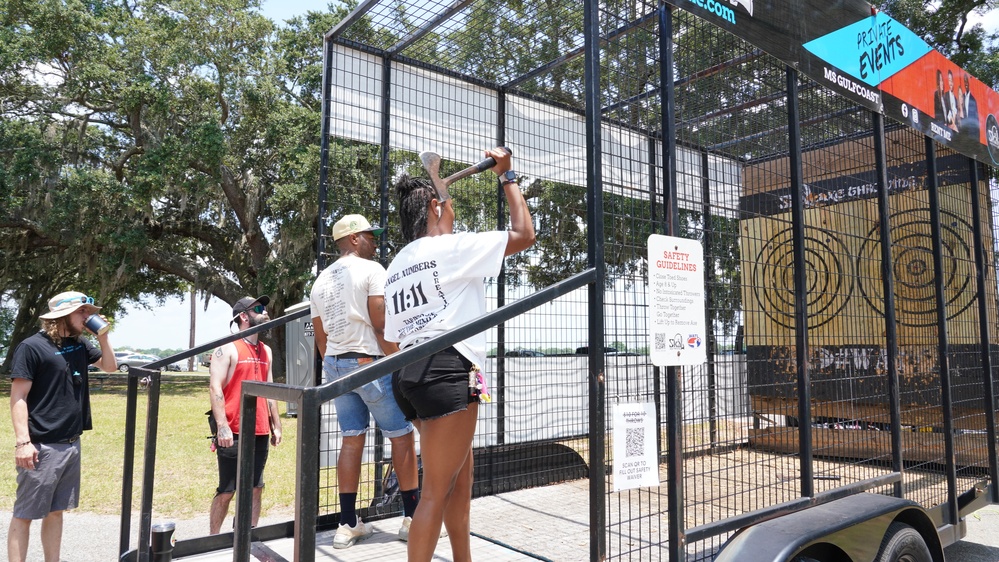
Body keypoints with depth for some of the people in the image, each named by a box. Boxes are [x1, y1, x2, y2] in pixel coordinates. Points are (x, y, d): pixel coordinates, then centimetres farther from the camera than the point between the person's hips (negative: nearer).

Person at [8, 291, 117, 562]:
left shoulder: (79, 344, 8)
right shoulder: (32, 346, -11)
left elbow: (110, 366, 19)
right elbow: (18, 396, -13)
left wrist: (103, 337, 2)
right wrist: (22, 441, -19)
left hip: (71, 443, 7)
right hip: (42, 446, -7)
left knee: (56, 511, 16)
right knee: (24, 514, 3)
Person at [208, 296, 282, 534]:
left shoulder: (266, 351, 16)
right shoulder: (228, 349, -5)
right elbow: (215, 388, -13)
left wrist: (276, 425, 14)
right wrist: (222, 426, -21)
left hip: (260, 433, 6)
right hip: (233, 434, -6)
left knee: (255, 489, 9)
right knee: (226, 491, 2)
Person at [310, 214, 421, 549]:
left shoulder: (321, 280, 14)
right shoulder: (371, 270, -8)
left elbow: (320, 337, 15)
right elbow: (381, 325, -15)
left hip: (335, 365, 7)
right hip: (369, 363, -7)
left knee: (351, 440, 11)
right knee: (402, 436, 3)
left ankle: (348, 524, 12)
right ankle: (413, 518, 8)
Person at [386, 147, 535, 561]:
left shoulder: (396, 265, 17)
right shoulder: (452, 246, -5)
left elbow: (393, 338, 17)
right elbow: (524, 235, -3)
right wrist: (507, 175, 8)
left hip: (409, 371, 9)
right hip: (446, 371, -9)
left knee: (462, 473, 21)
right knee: (437, 491, -2)